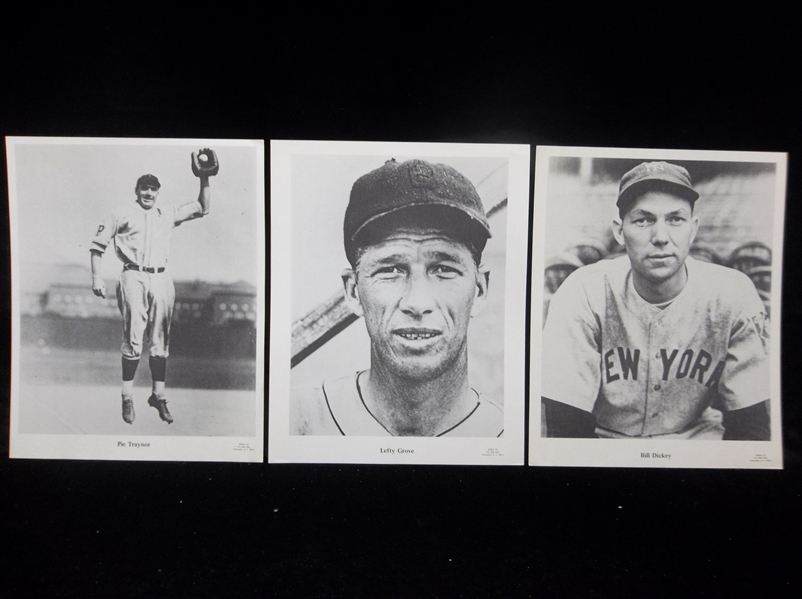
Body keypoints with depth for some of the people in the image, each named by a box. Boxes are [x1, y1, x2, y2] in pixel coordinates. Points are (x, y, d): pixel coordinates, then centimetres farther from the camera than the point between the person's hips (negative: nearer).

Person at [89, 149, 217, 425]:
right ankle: (127, 398, 3)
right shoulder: (123, 215, 10)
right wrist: (96, 276, 0)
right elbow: (98, 244, 9)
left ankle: (158, 396, 13)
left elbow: (202, 208, 18)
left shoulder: (167, 215, 19)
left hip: (161, 279, 3)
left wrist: (205, 179, 8)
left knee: (160, 340, 5)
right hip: (133, 278, -3)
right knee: (133, 339, -7)